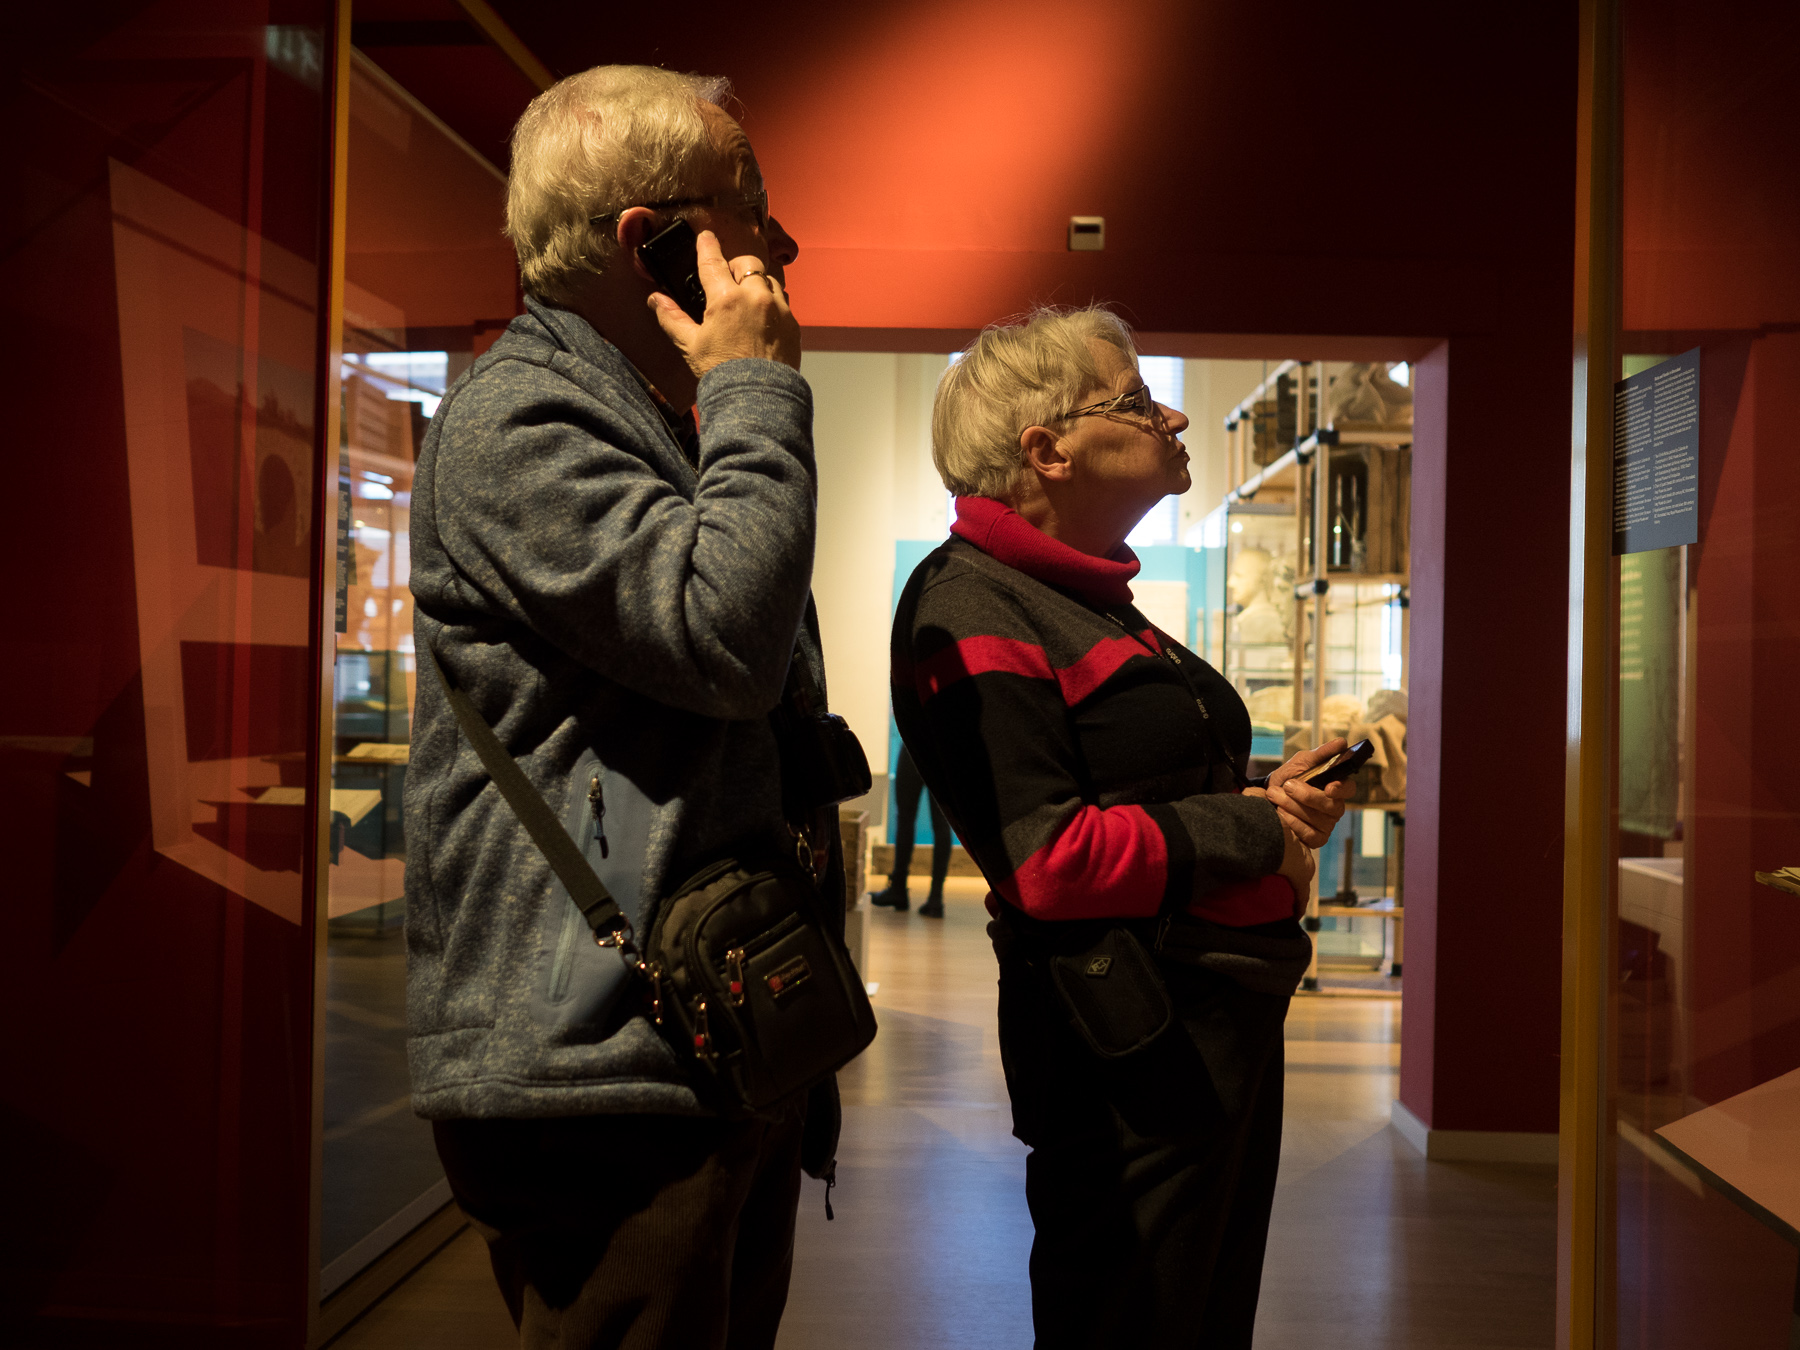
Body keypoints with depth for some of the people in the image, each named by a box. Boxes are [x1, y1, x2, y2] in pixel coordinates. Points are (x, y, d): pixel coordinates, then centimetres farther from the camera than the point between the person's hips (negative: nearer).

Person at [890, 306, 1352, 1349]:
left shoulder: (1099, 604, 16)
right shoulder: (973, 610, -16)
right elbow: (1045, 857, -25)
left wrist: (1274, 797, 5)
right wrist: (1252, 831, -14)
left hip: (1228, 1014, 10)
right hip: (1132, 1038, -10)